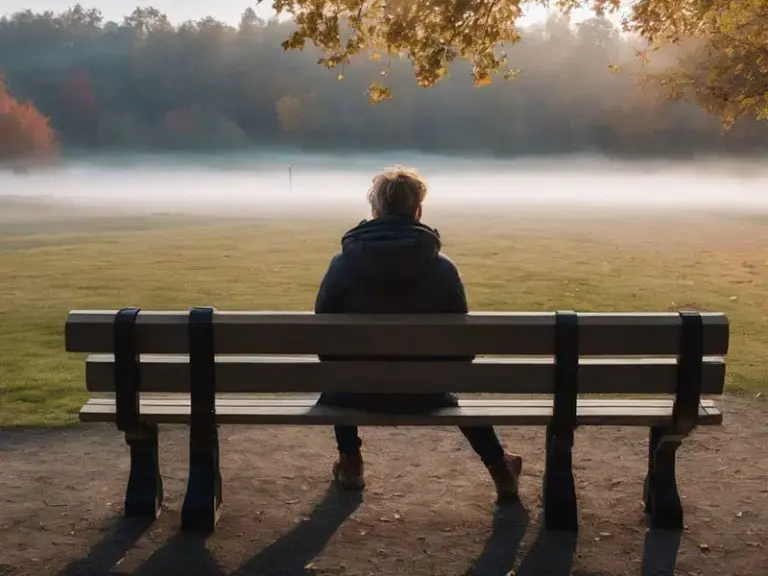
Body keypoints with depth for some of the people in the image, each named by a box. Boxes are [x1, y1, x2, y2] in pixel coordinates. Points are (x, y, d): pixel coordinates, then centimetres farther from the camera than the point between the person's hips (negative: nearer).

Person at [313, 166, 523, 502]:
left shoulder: (343, 264, -10)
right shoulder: (443, 267, -11)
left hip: (360, 393, 0)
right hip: (424, 394, 0)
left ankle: (350, 465, 41)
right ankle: (500, 471, 39)